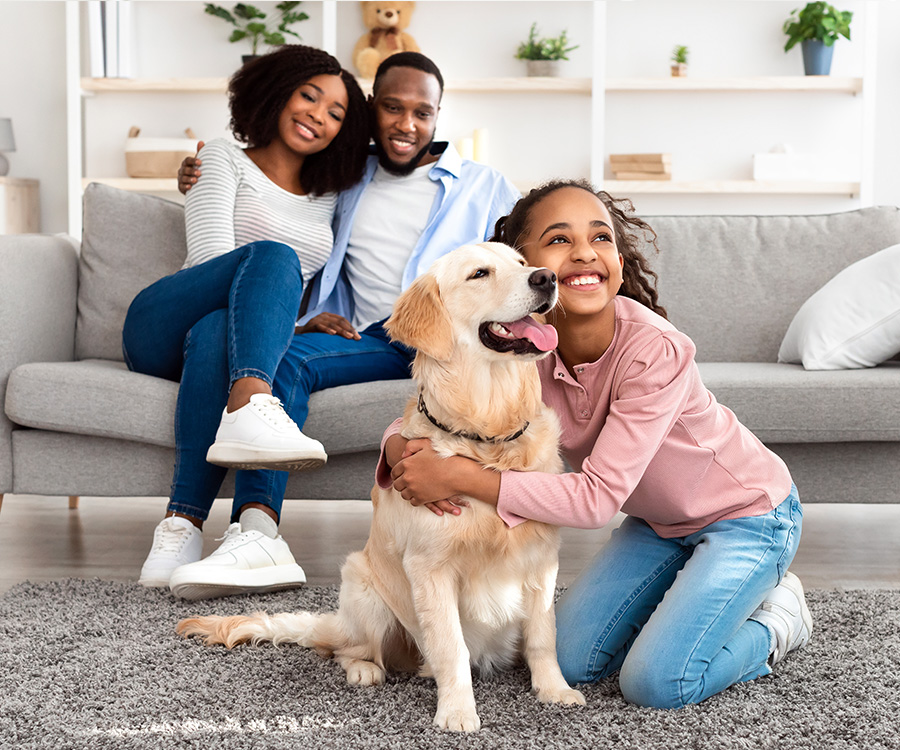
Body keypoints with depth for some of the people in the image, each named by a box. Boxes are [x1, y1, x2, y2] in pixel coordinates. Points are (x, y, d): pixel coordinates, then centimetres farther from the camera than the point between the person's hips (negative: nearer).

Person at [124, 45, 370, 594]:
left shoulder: (329, 200, 26)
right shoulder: (226, 161, 13)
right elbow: (210, 257, -3)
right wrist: (294, 319, -14)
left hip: (236, 341, 2)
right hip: (162, 328, -2)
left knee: (215, 332, -37)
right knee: (273, 255, -32)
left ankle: (184, 526, -53)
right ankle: (250, 410, -59)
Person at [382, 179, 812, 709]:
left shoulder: (656, 351, -35)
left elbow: (597, 497, -36)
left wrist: (461, 475, -39)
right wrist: (402, 452, -34)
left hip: (748, 512, -6)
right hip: (659, 521, 6)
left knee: (657, 682, -16)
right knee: (572, 660, 2)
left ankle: (776, 622, 11)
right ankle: (698, 592, 22)